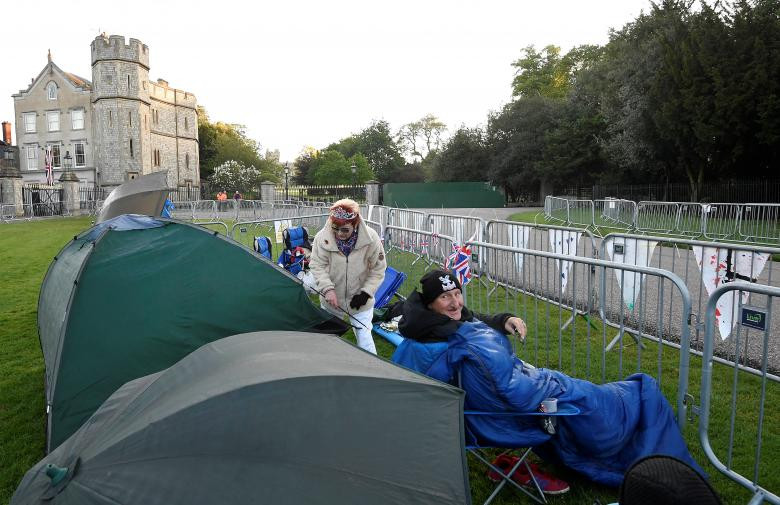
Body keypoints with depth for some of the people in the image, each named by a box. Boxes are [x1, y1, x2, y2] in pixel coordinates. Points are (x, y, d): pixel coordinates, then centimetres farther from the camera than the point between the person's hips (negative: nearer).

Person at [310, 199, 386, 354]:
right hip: (331, 298, 2)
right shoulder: (322, 237, -21)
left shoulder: (371, 238, -21)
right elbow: (317, 266, -13)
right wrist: (328, 288, -27)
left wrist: (366, 293, -18)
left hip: (360, 300, -2)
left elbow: (378, 270, -11)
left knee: (363, 335, 0)